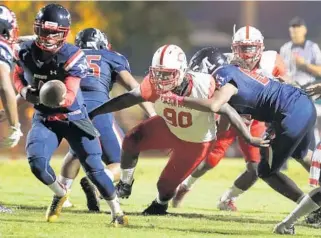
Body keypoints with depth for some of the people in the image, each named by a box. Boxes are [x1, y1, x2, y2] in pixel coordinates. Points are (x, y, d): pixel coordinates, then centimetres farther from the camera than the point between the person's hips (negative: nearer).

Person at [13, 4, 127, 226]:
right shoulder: (27, 52, -7)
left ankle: (116, 210, 15)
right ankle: (60, 194, 11)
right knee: (37, 162, -19)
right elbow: (17, 76, 14)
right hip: (44, 118, 3)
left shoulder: (73, 57, -21)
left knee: (94, 168, -5)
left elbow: (69, 98, -23)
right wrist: (24, 91, -8)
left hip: (73, 118, -3)